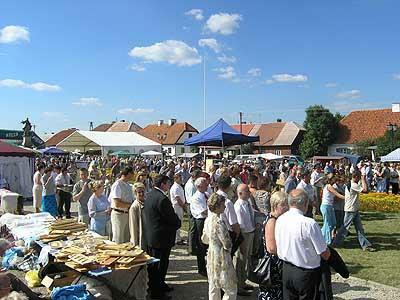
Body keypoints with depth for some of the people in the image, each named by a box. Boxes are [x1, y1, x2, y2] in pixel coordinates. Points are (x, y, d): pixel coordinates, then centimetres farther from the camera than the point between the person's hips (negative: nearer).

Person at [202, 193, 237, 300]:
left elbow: (204, 239, 14)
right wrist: (229, 247, -1)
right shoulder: (219, 222, -24)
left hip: (211, 256, 9)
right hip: (221, 259, -9)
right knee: (231, 290, 4)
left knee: (213, 288, 19)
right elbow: (227, 244, -21)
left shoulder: (208, 220, 2)